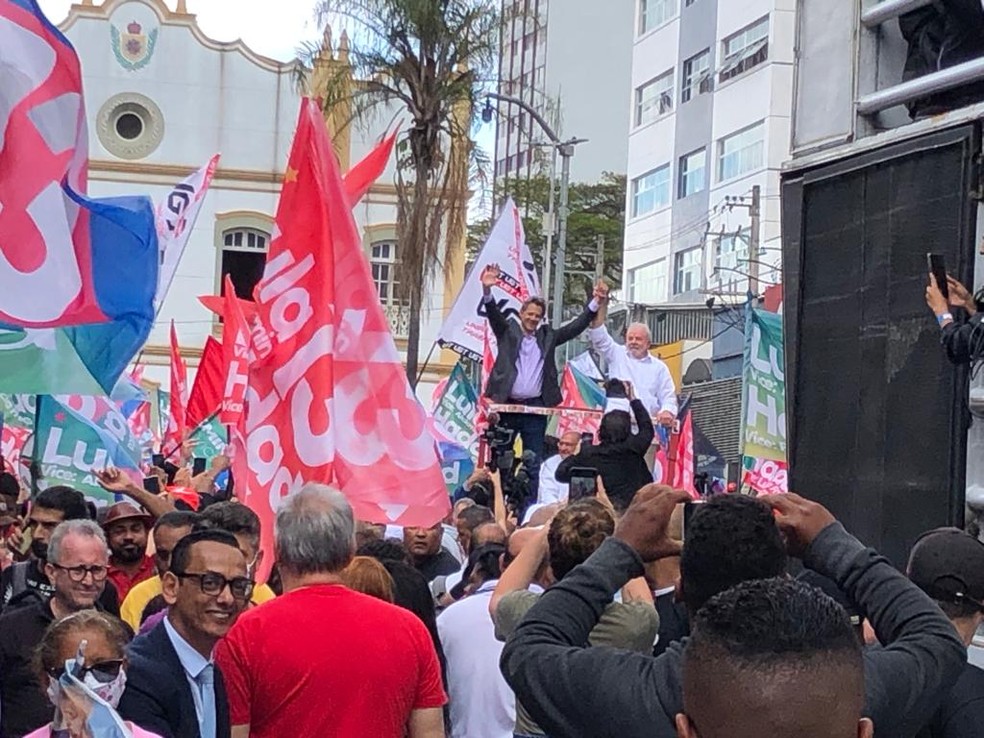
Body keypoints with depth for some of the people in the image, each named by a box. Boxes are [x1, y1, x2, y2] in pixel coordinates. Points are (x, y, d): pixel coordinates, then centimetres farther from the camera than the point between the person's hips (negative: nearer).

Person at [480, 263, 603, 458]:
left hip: (535, 406, 2)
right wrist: (487, 290, -27)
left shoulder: (547, 336, 12)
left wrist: (595, 303, -4)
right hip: (506, 405, -1)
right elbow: (494, 314, -7)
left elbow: (575, 327, 8)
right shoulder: (508, 332, 7)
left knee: (534, 457, 2)